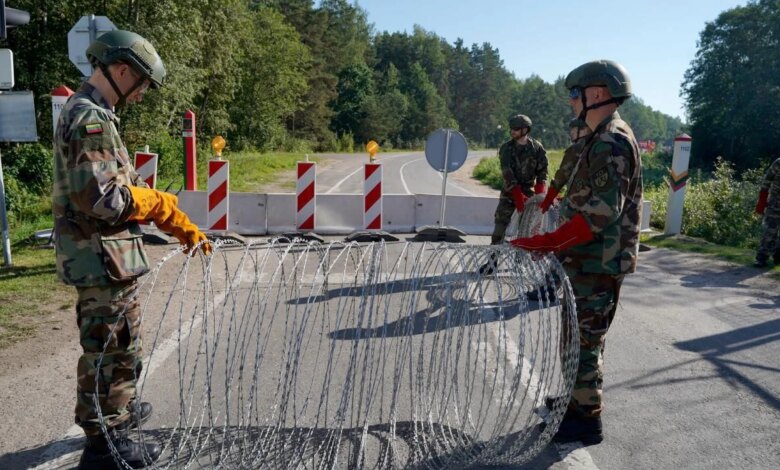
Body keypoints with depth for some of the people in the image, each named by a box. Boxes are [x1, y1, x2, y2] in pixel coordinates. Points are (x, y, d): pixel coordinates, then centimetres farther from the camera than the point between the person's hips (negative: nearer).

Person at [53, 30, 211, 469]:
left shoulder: (88, 112, 15)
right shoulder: (91, 119, -19)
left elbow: (129, 185, 14)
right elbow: (102, 200, -28)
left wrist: (185, 228, 12)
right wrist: (159, 202, -10)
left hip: (107, 255, 10)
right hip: (103, 256, -10)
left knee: (114, 344, 24)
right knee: (112, 350, 3)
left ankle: (119, 412, 43)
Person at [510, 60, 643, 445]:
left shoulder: (611, 142, -18)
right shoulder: (606, 139, 14)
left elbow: (601, 212, -26)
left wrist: (547, 242, -26)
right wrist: (556, 242, 17)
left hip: (597, 264, -10)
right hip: (590, 260, 10)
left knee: (583, 341, 0)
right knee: (579, 337, 20)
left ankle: (586, 419, 14)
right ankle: (575, 401, 35)